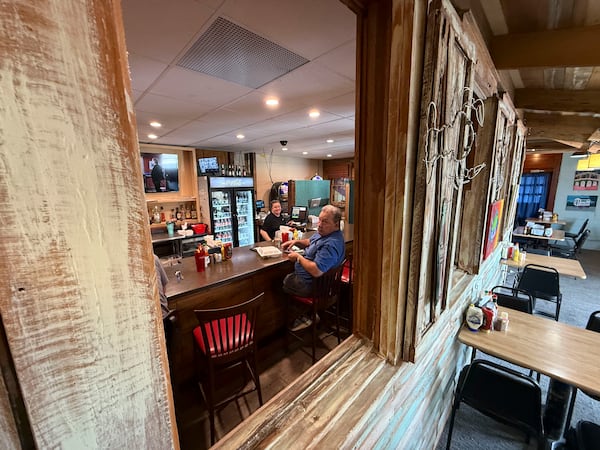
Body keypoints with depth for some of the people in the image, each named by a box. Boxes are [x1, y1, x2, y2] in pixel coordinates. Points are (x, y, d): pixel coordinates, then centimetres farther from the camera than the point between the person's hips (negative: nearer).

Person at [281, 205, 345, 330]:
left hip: (310, 285, -10)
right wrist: (296, 241, 0)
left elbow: (316, 271, -36)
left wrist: (298, 257, -22)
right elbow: (310, 242, 20)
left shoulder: (331, 244, -31)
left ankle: (304, 317, 17)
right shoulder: (323, 232, 2)